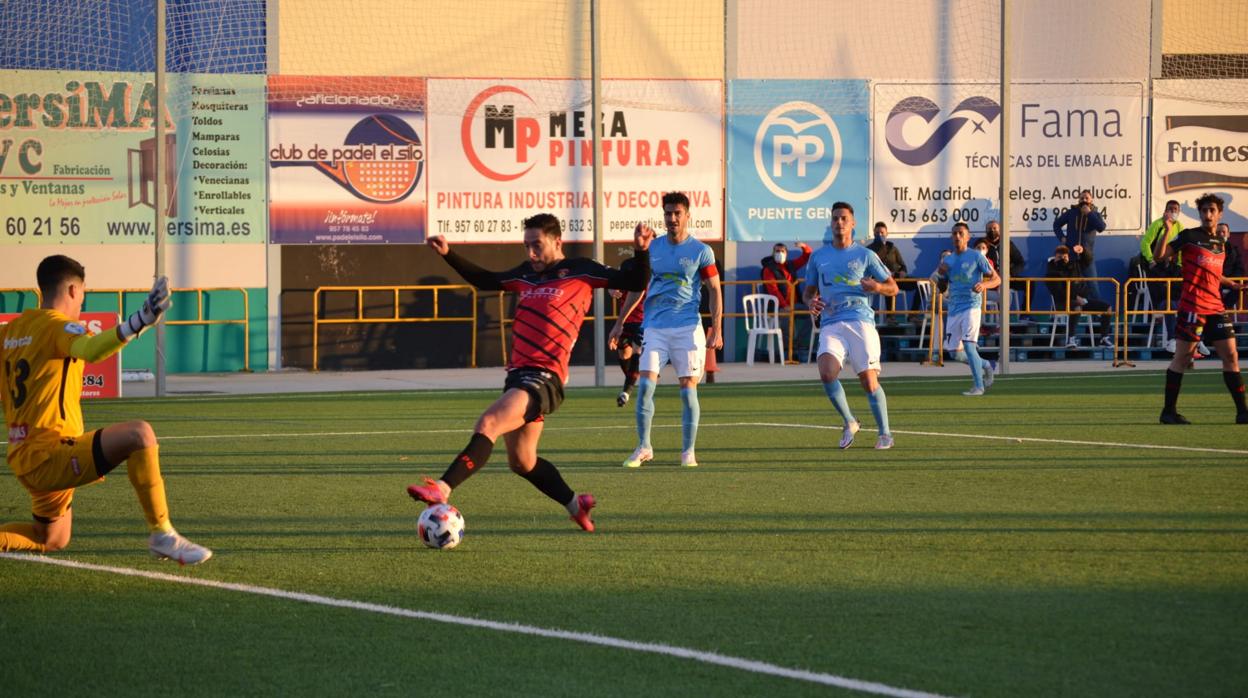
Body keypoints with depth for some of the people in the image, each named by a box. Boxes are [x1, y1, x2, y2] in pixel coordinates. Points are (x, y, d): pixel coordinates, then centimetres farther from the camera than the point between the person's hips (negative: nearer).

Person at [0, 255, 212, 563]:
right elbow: (91, 350, -36)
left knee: (51, 540, 27)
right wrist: (139, 321, -48)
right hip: (50, 455, -10)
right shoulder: (58, 326, -12)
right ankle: (161, 534, -22)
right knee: (139, 434, -21)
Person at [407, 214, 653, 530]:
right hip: (518, 373, 9)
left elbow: (635, 282, -5)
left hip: (544, 376, -9)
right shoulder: (527, 273, 19)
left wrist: (640, 252, -23)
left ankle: (442, 489, -39)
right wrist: (448, 255, 30)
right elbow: (486, 281, 35)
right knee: (522, 462, 15)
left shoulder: (579, 271, -1)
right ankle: (576, 505, 33)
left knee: (488, 424, -28)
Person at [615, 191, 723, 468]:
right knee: (645, 385, -9)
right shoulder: (651, 248, 10)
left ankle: (688, 451, 7)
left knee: (688, 389, -3)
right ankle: (643, 448, 1)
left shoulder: (701, 251, 1)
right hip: (654, 327, 2)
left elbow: (714, 290, 3)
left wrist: (717, 329, -5)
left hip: (687, 327, -2)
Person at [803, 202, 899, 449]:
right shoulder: (818, 257, 15)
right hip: (831, 325, 2)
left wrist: (877, 287, -14)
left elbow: (893, 287, 9)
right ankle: (849, 423, 0)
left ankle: (885, 433, 8)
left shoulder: (865, 255, 7)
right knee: (827, 374, -22)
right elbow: (808, 291, 24)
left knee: (869, 381, -8)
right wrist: (810, 302, 0)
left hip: (861, 321, -2)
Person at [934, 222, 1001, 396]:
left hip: (971, 305, -6)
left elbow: (996, 279, -1)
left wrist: (983, 285, -22)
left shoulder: (976, 256, -2)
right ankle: (986, 366, 29)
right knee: (955, 352, 7)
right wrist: (940, 272, -1)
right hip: (953, 309, 6)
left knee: (968, 345, -19)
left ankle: (978, 386, -13)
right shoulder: (948, 260, 14)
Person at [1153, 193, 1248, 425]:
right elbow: (1159, 256, -9)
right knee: (1182, 356, -3)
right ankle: (1169, 411, 5)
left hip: (1215, 307, 6)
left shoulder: (1220, 243, 17)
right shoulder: (1189, 236, -3)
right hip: (1192, 306, -6)